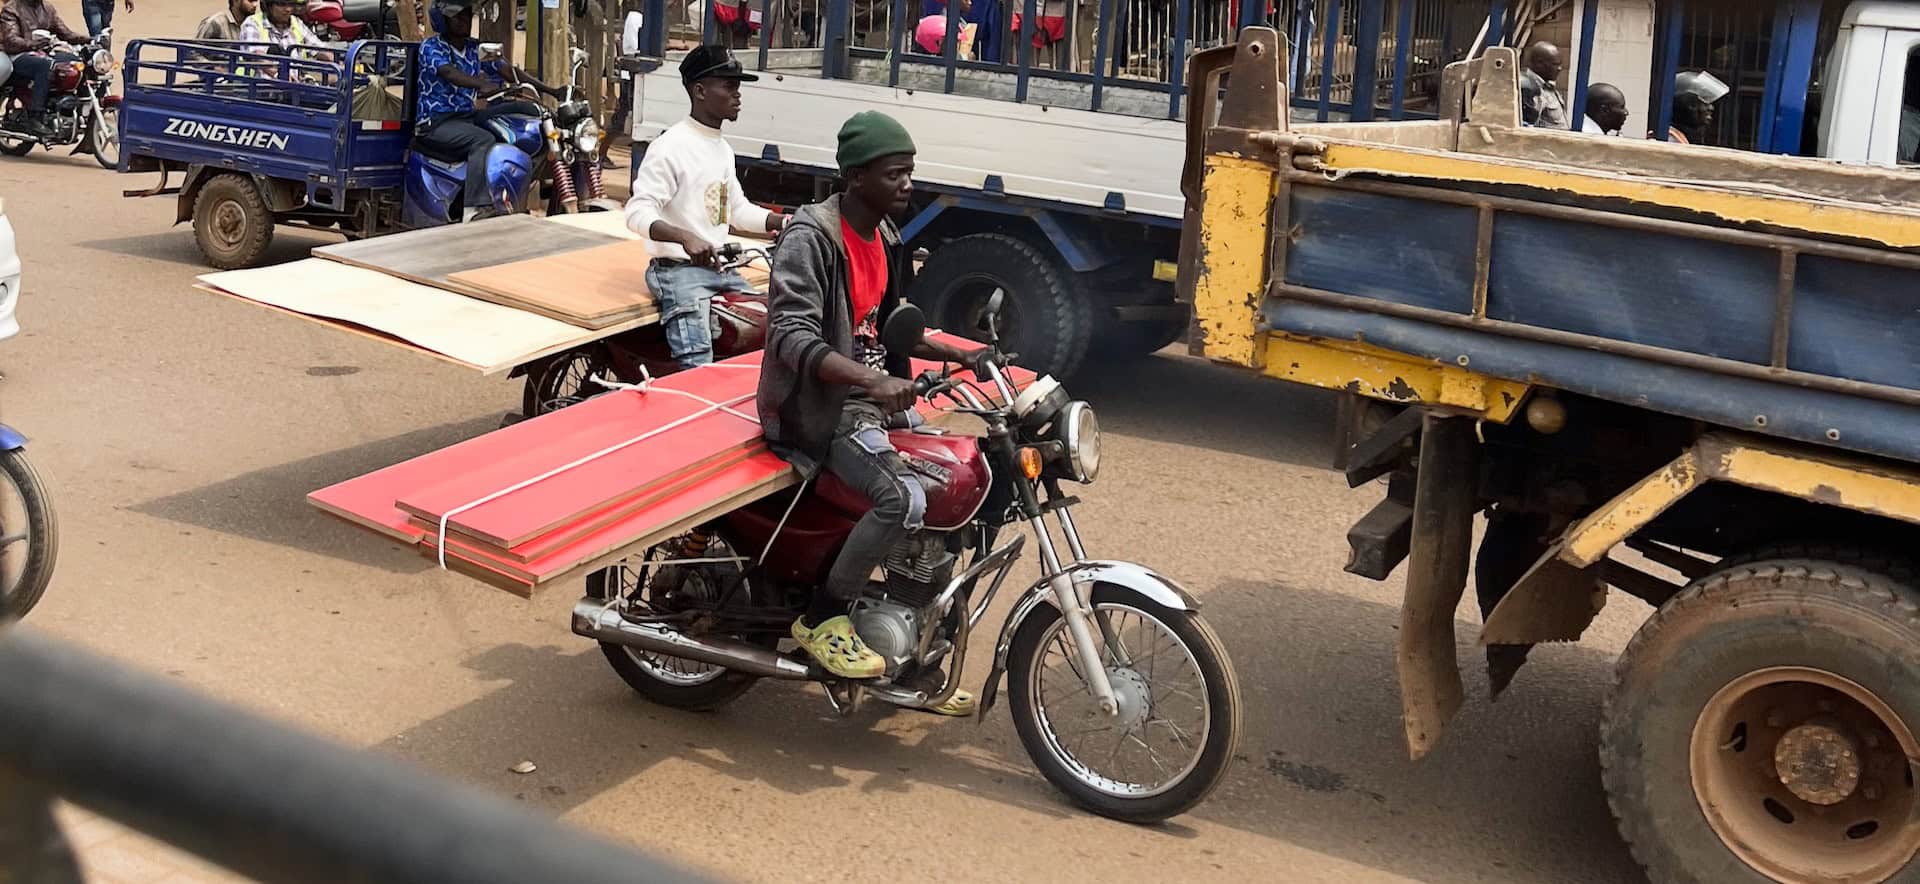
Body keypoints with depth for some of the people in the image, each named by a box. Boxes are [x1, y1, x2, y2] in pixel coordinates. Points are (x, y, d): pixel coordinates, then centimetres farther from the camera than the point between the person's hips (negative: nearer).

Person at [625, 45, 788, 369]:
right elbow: (638, 213, -19)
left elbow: (737, 210, 24)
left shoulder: (723, 149, 15)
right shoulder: (670, 146, -13)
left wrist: (784, 222, 6)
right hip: (678, 269, -9)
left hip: (720, 268, 9)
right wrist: (686, 237, -36)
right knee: (698, 366, -23)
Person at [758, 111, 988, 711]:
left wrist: (958, 355, 12)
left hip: (875, 398, 9)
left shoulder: (886, 241, 12)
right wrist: (874, 381, -39)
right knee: (903, 499, -29)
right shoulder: (811, 237, -17)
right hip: (819, 406, -9)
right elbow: (792, 337, -27)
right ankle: (821, 620, -10)